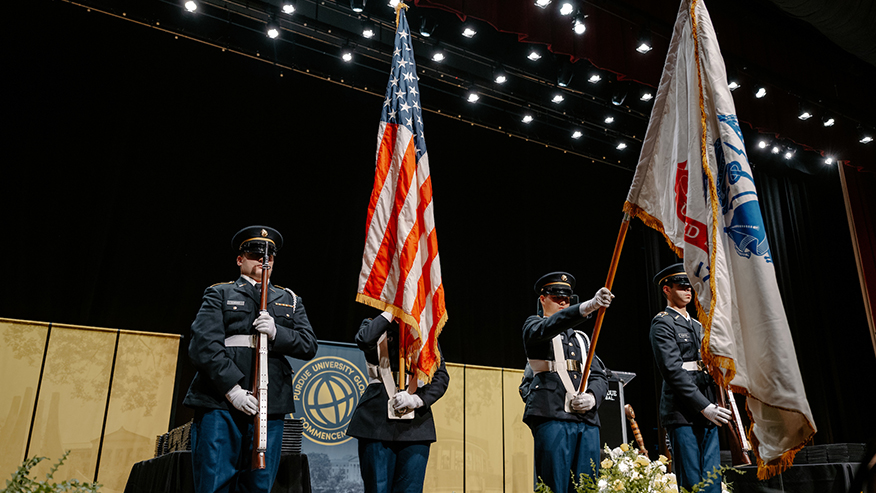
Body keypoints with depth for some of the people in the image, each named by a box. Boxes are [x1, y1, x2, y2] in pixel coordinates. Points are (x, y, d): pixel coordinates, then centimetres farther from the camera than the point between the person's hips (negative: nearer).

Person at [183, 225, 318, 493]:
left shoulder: (290, 300, 21)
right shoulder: (219, 294, 13)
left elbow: (309, 345, 10)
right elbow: (204, 345, -1)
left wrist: (277, 332, -10)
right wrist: (231, 388, -13)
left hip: (270, 408, 3)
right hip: (220, 403, -2)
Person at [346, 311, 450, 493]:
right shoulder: (376, 327, 11)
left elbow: (441, 376, 8)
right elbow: (364, 340, -15)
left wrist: (418, 398, -9)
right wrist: (390, 313, -6)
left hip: (416, 424, 2)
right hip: (378, 421, -1)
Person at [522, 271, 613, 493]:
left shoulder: (581, 338, 27)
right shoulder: (534, 326, 10)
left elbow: (599, 376, 19)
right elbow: (552, 326, -16)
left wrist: (592, 397, -5)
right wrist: (588, 306, -31)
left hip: (587, 419, 6)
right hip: (552, 416, -6)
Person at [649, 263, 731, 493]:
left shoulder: (697, 325, 23)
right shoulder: (662, 322, -4)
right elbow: (672, 370, -14)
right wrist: (704, 406, -17)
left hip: (707, 413, 8)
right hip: (682, 413, -8)